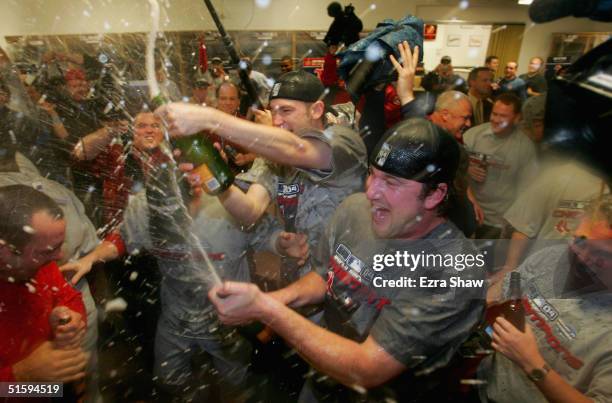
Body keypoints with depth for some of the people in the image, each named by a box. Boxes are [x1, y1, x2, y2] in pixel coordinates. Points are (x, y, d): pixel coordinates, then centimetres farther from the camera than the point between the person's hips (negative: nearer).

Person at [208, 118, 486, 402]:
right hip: (321, 365, 5)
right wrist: (281, 297, -17)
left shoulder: (452, 273, -30)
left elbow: (365, 372, -28)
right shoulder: (353, 208, -12)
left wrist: (266, 309, -31)